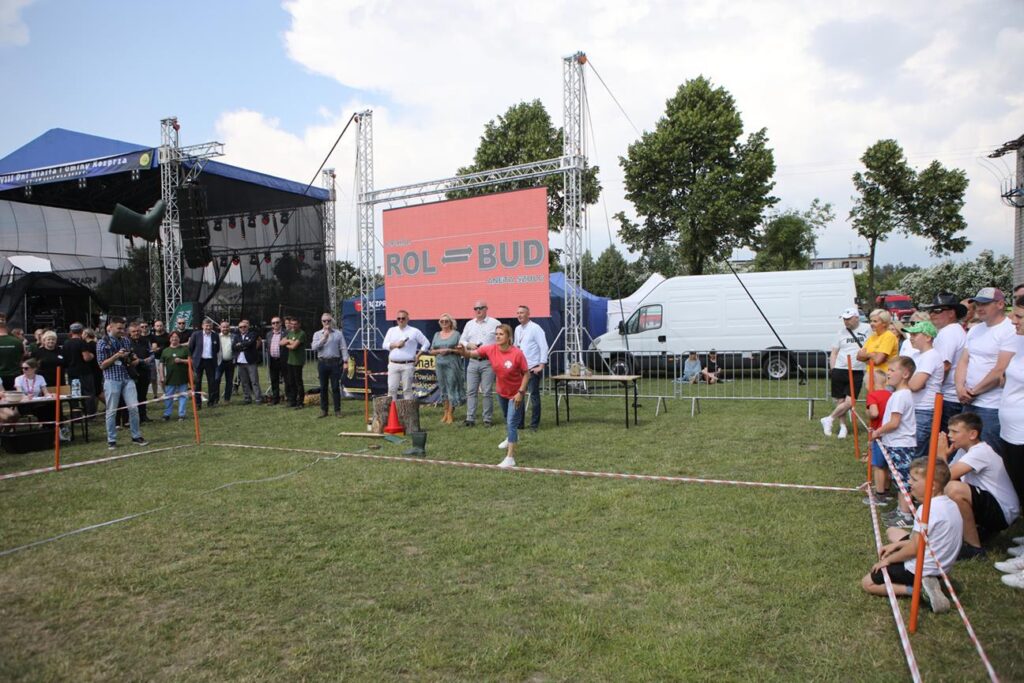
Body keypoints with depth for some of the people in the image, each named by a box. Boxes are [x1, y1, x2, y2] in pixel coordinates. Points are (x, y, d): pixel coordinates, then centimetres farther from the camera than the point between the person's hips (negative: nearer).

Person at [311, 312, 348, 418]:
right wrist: (324, 337, -12)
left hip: (335, 362, -1)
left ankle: (337, 410, 6)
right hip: (322, 362, 1)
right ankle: (323, 410, 16)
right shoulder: (317, 334, 9)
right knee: (323, 387, 7)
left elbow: (343, 348, 3)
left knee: (335, 387, 0)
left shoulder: (338, 333, 7)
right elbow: (314, 347, -6)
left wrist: (346, 361, -6)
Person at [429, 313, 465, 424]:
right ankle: (446, 412, 14)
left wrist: (449, 350, -14)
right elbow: (432, 351, 14)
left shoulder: (456, 334, 2)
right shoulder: (437, 335, 15)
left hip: (452, 364, -4)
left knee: (452, 388, -6)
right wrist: (439, 351, -6)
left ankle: (450, 414, -3)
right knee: (443, 388, 6)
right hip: (440, 365, 4)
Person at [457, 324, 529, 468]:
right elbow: (471, 354, -19)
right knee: (507, 420, 28)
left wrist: (521, 392, -22)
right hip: (501, 392, 5)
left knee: (511, 422, -9)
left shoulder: (517, 354, -28)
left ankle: (510, 458, -4)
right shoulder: (490, 349, -17)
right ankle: (512, 437, 59)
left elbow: (526, 373, -18)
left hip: (516, 393, -5)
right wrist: (463, 351, -42)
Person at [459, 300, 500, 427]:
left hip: (488, 362, -4)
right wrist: (469, 345, -4)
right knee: (471, 391, 2)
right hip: (473, 361, 4)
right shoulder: (469, 324, 15)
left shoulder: (495, 323, 2)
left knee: (487, 392, -2)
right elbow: (462, 340, 16)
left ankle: (488, 419, 6)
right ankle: (470, 418, 5)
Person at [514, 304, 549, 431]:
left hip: (533, 368, -7)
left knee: (534, 396, -1)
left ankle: (534, 425, 7)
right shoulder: (517, 329, 12)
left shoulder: (535, 328, -10)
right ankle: (520, 422, 19)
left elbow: (544, 347, -14)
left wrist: (541, 365, -18)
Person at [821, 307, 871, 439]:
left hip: (857, 373, -2)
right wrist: (832, 369, 2)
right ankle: (843, 427, 19)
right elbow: (833, 353, 11)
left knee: (849, 402, -9)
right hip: (839, 371, 2)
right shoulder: (841, 333, 7)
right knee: (840, 401, 5)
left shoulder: (866, 329, 1)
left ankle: (828, 420, 8)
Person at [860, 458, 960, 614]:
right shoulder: (949, 504, 1)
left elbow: (914, 548, -22)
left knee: (867, 583, 0)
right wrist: (896, 544, 11)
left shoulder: (928, 510, -28)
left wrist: (888, 560, -7)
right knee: (893, 532, 27)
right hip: (940, 565, 9)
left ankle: (918, 590, -12)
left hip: (921, 569, -9)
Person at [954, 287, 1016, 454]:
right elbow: (963, 361, 11)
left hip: (992, 407, -7)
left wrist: (973, 392, -10)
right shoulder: (975, 330, 14)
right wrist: (960, 387, -5)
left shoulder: (1010, 331, -11)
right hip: (969, 403, 7)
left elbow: (1000, 371, -17)